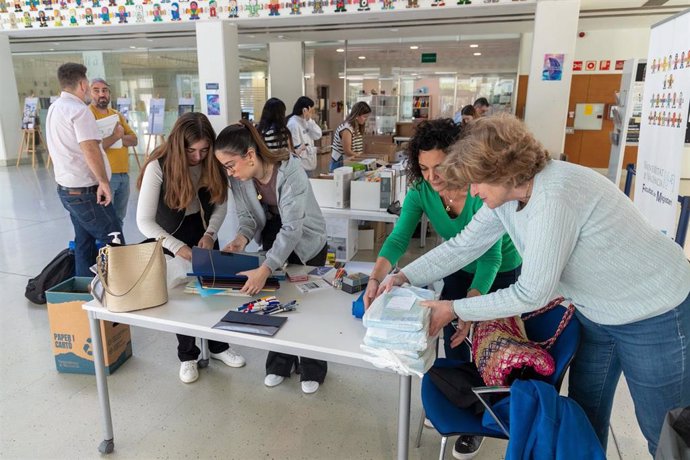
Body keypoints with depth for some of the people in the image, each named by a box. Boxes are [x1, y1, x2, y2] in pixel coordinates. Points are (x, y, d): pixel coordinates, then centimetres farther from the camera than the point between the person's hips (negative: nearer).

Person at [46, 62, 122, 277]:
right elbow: (90, 148, -26)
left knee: (84, 244, 15)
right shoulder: (78, 110, -16)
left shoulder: (54, 108, 14)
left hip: (66, 188, 10)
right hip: (85, 191, -10)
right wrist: (103, 182, -23)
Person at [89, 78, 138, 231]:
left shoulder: (117, 114, 15)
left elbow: (134, 140, 6)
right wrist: (116, 135, -16)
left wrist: (118, 136, -11)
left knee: (119, 218, 17)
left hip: (124, 174, 7)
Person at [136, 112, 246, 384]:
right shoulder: (159, 167, -28)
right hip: (170, 233, -3)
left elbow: (220, 203, -7)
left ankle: (218, 346, 27)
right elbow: (144, 221, -28)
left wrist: (210, 234, -23)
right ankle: (187, 355, 22)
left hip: (204, 229, 3)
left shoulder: (211, 163, -17)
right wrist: (177, 247, -38)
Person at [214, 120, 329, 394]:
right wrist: (242, 238, -30)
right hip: (273, 235, 5)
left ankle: (313, 369, 27)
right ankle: (280, 363, 29)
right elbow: (247, 214, -8)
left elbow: (292, 228, -40)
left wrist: (264, 270, -49)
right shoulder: (239, 177, -19)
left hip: (306, 240, -5)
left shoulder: (290, 171, -37)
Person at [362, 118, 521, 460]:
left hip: (501, 273, -4)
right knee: (451, 334, 11)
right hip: (460, 268, 4)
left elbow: (491, 257, -36)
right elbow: (398, 239, -27)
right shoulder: (420, 192, -22)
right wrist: (376, 278, -44)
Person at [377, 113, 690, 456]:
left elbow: (531, 294, -30)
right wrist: (405, 276, -10)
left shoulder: (554, 197, -35)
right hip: (595, 311, 8)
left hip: (653, 315, -8)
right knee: (584, 414, 19)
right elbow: (463, 245, -2)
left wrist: (456, 310, -22)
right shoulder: (506, 193, -9)